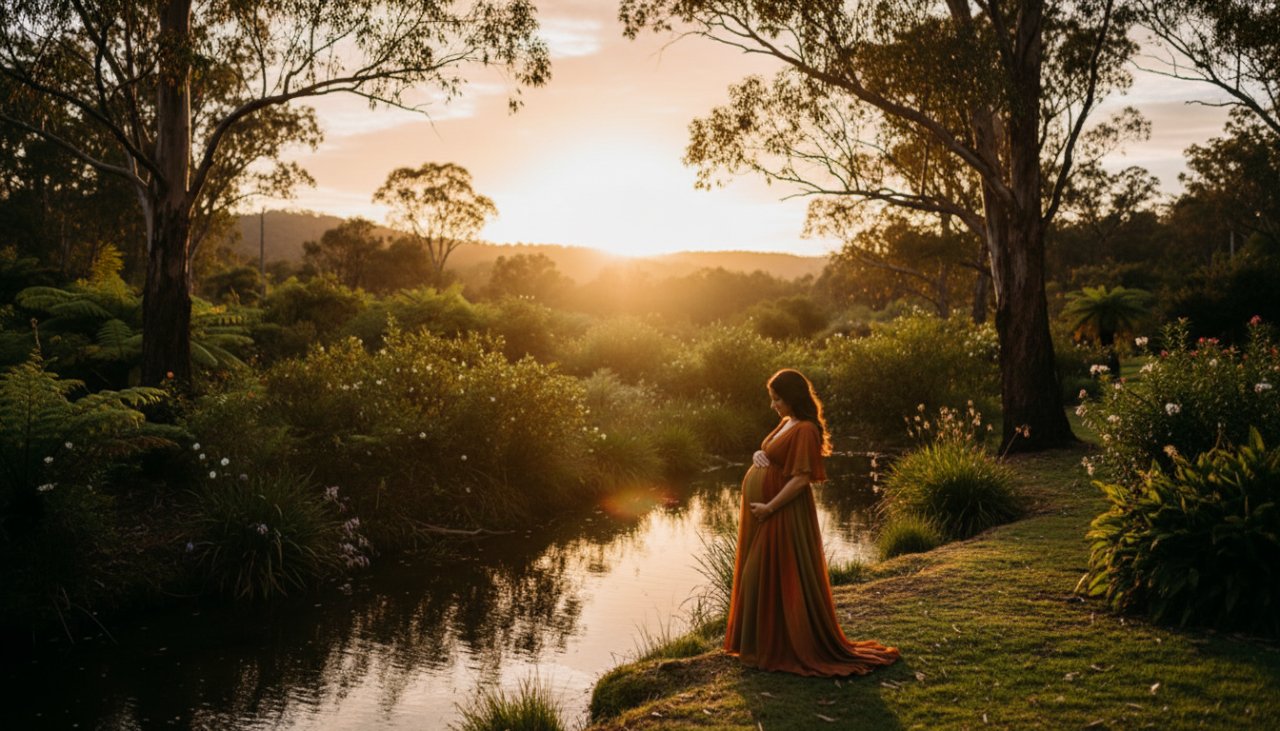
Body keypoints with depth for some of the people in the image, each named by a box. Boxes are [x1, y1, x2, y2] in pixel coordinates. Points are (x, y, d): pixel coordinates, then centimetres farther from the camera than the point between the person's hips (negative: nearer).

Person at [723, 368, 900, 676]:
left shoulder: (805, 430, -18)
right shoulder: (786, 422, 12)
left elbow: (801, 478, -22)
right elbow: (771, 458, 22)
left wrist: (769, 507, -21)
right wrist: (758, 455, -1)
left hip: (782, 514, -10)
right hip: (764, 511, 10)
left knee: (777, 579, -2)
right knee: (759, 578, 15)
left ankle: (780, 648, 9)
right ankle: (764, 643, 26)